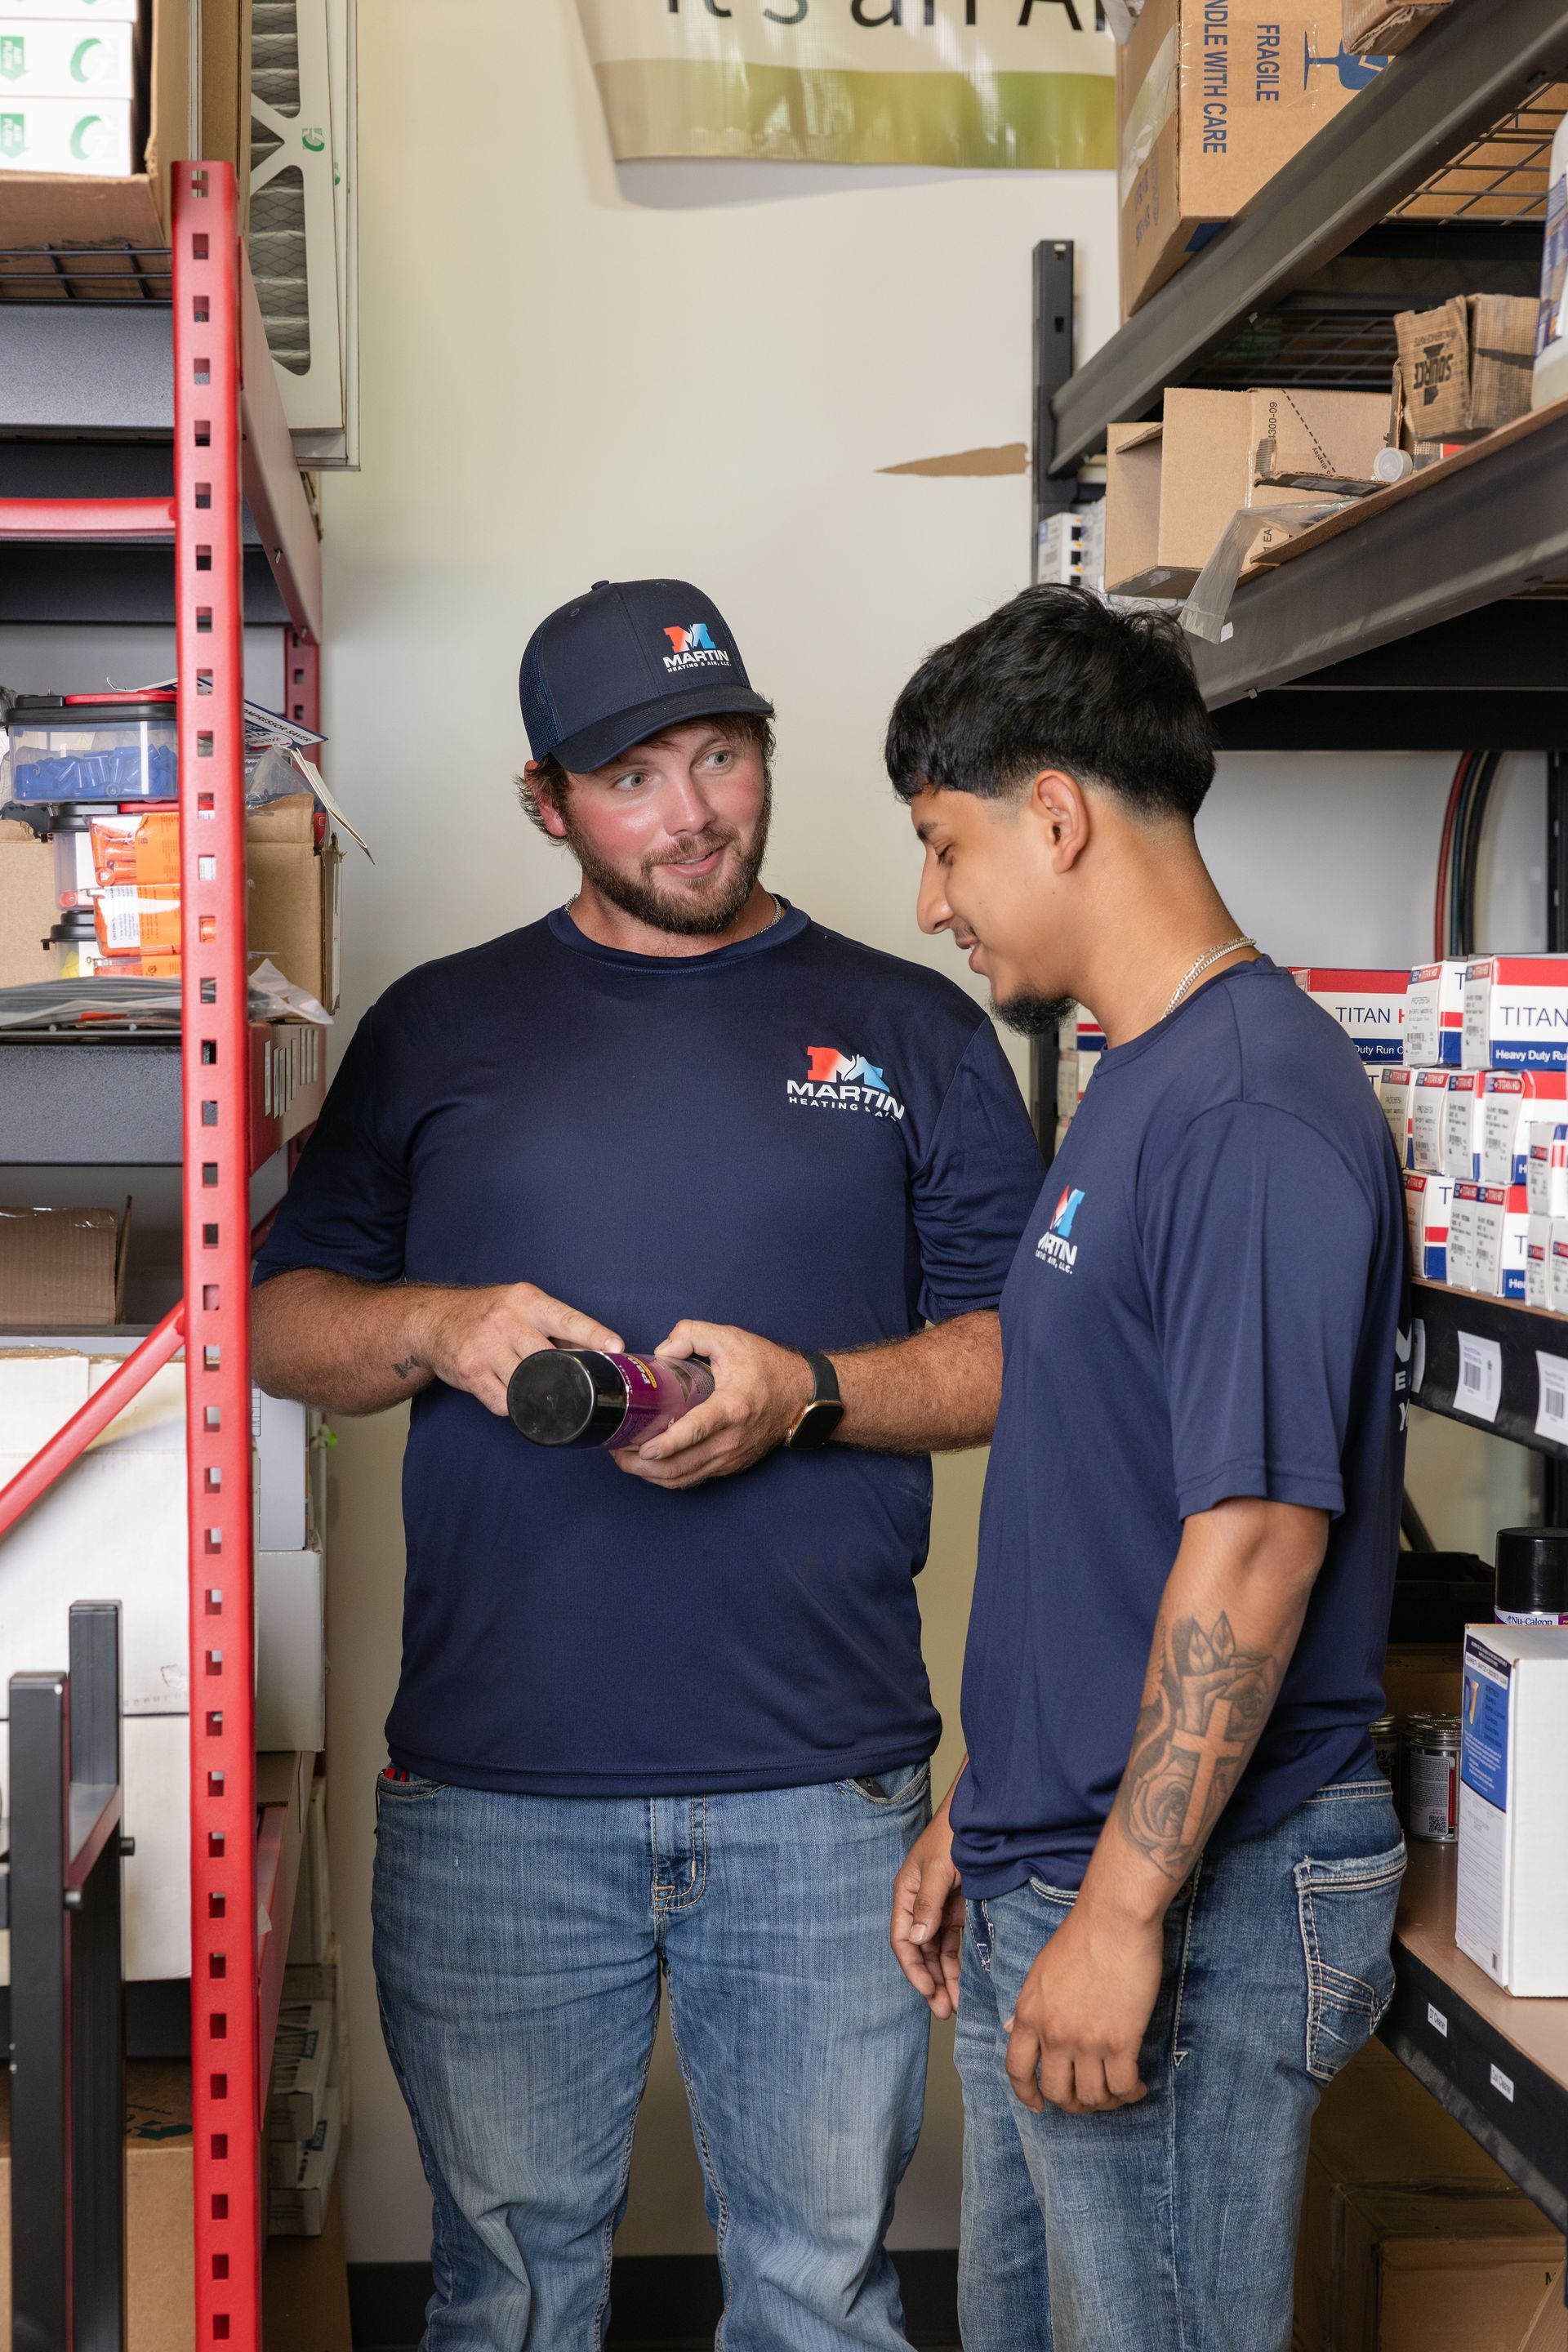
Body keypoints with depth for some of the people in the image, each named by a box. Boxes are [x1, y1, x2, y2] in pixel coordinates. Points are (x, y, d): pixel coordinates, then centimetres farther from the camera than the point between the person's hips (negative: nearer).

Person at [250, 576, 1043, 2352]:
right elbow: (279, 1323, 12)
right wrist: (440, 1327, -9)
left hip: (826, 1788, 0)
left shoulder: (911, 1032, 9)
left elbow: (1023, 1352, 5)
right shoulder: (438, 1028, 11)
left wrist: (805, 1393, -12)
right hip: (492, 1789, 1)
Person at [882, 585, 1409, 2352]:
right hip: (1051, 1875, 10)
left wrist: (1121, 1913, -23)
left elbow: (1256, 1539, -24)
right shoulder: (1132, 1090, 13)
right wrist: (981, 1814, 19)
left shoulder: (1256, 1109, -18)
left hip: (1187, 1907, -10)